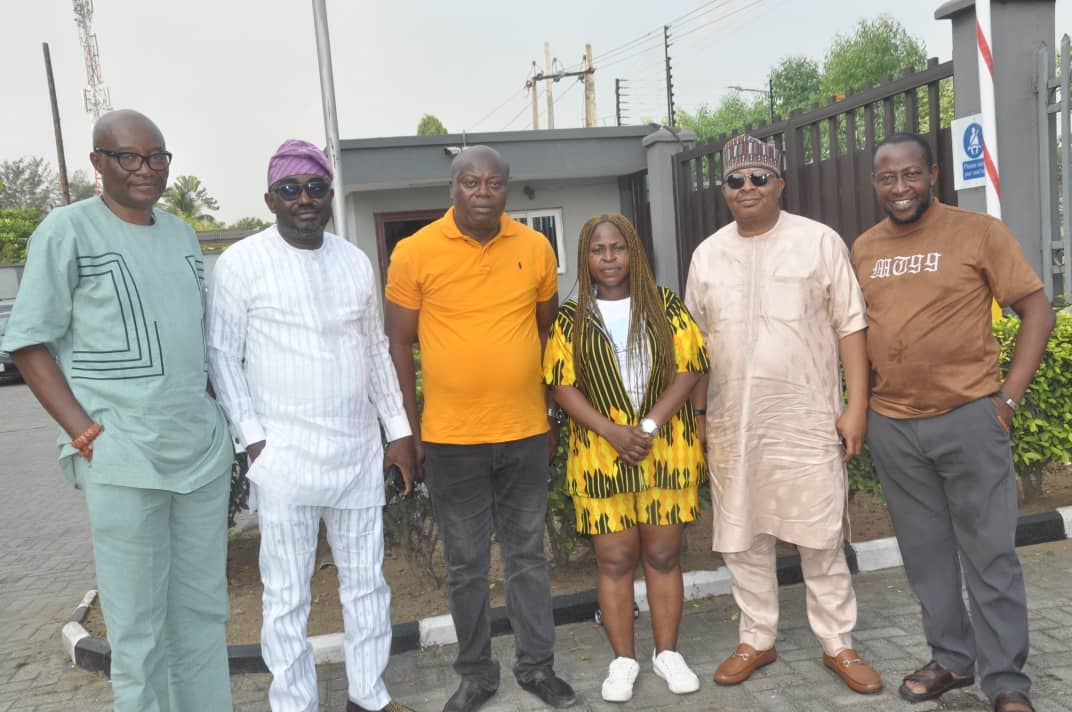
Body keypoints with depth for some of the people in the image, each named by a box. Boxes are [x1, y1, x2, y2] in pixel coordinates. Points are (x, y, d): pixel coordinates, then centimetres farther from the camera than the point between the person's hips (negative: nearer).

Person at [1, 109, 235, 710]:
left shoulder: (183, 234, 13)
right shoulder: (68, 230, -4)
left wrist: (218, 422, 12)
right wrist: (87, 435, -12)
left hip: (206, 452, 5)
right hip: (122, 460, -5)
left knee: (204, 613, 14)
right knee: (137, 627, 3)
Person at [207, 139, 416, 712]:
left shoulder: (355, 261, 9)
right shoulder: (240, 263, -5)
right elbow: (222, 356, -3)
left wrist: (399, 433, 12)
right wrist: (255, 439, -10)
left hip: (360, 451, 5)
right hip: (285, 456, -4)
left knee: (367, 579, 14)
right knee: (287, 595, 5)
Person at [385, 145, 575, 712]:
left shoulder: (536, 248, 2)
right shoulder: (414, 252, -6)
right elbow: (399, 346, -2)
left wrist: (549, 414, 11)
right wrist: (413, 430, -2)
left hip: (526, 434, 2)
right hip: (451, 438, -2)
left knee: (528, 556, 14)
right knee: (466, 565, 11)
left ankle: (537, 665, 31)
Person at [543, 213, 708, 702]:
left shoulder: (665, 305, 4)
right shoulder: (571, 317, 3)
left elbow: (688, 369, -2)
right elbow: (562, 385, -2)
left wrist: (648, 425, -14)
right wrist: (612, 431, -14)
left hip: (666, 450, 1)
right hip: (601, 454, 0)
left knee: (663, 553, 8)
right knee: (614, 557, 4)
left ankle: (667, 653, 23)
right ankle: (623, 659, 18)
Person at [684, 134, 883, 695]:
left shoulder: (820, 242, -1)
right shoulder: (707, 255, 8)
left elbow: (850, 327, -2)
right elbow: (697, 344, 11)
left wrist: (856, 406, -8)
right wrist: (696, 417, 10)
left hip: (808, 420, -3)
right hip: (732, 425, 3)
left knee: (821, 540, 5)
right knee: (742, 538, 11)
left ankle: (838, 645, 23)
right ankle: (757, 639, 28)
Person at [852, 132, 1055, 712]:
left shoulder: (979, 232, -5)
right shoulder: (862, 249, 7)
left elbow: (1037, 311, -4)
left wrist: (1007, 398, -9)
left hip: (968, 418, -4)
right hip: (891, 426, 4)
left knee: (989, 555, 3)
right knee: (925, 553, 14)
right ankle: (952, 658, 31)